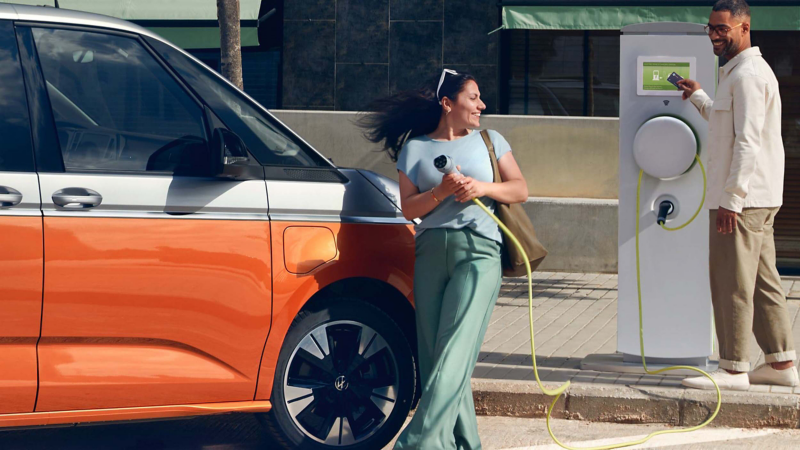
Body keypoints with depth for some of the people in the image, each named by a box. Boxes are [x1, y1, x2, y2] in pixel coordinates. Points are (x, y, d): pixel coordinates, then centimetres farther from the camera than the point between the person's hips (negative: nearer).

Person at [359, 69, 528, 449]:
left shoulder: (489, 141, 15)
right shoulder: (415, 148, 12)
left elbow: (520, 190, 11)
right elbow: (408, 209, 5)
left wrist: (481, 187, -6)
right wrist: (441, 192, -12)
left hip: (479, 251, -2)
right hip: (431, 252, 2)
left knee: (454, 351, -15)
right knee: (433, 354, -1)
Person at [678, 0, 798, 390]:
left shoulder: (748, 75, -14)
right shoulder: (739, 72, 19)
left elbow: (748, 141, -20)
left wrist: (731, 199, -23)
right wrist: (698, 98, 35)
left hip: (743, 198, -10)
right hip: (759, 198, 10)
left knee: (731, 283, -7)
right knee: (762, 281, 11)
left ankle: (734, 369, -5)